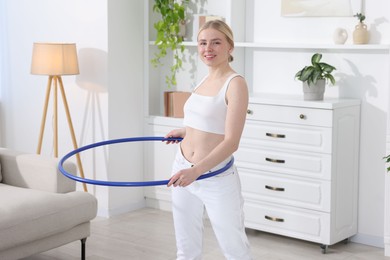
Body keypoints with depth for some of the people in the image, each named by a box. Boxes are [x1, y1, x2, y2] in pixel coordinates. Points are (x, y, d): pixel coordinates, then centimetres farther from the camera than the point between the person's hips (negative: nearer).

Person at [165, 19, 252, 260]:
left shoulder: (236, 84, -14)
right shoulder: (205, 81, 8)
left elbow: (231, 142, -21)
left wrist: (196, 170, -32)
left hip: (217, 178, -7)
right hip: (184, 172, 8)